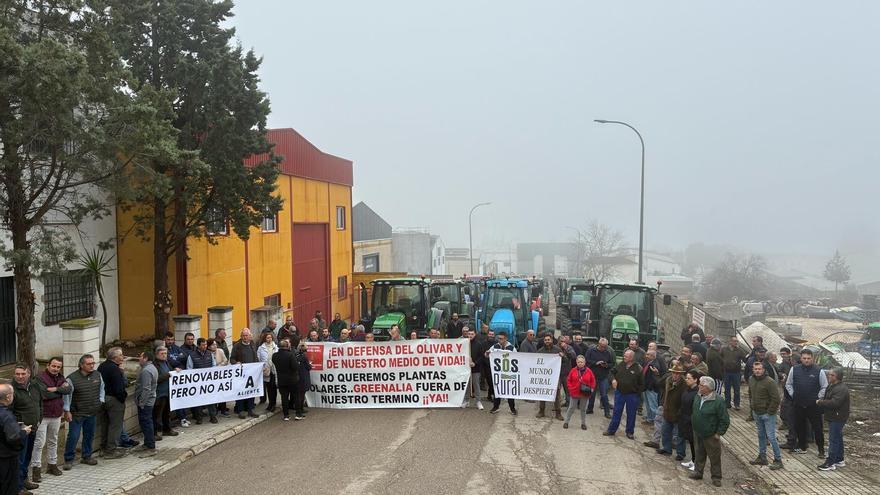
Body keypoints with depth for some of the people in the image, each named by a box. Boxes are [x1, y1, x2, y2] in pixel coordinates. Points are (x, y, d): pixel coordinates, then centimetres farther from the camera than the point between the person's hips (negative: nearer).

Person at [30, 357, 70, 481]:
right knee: (39, 443, -6)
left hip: (56, 416, 6)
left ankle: (52, 464, 26)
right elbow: (45, 394, -23)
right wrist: (61, 390, -11)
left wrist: (55, 389, -21)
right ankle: (36, 468, 2)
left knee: (53, 441, 16)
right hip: (43, 415, -6)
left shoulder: (60, 378, 9)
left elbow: (68, 389, -8)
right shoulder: (40, 378, -12)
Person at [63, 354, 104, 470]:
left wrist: (101, 400, 10)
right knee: (73, 436, -2)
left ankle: (86, 457, 27)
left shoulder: (97, 375, 2)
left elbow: (101, 388, 18)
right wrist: (67, 411, -10)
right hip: (77, 414, -5)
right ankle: (68, 460, 10)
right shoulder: (72, 378, -14)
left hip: (92, 413, 5)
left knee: (89, 436, 14)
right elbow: (67, 395, -10)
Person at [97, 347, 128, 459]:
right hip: (114, 400, -10)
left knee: (105, 423, 19)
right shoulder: (115, 369, -21)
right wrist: (123, 397, -12)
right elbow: (119, 388, -23)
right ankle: (111, 450, 3)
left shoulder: (101, 366, 8)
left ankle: (105, 447, 30)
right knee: (115, 424, -1)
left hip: (103, 398, 10)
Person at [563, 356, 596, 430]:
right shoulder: (573, 370, -6)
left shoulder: (588, 371, -5)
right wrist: (570, 388, -7)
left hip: (585, 394, 1)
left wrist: (591, 389, -6)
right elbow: (568, 380, 2)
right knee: (571, 408, 7)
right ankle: (566, 422, 18)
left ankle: (583, 423, 25)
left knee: (583, 409, 13)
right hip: (574, 393, -1)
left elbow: (593, 381, 5)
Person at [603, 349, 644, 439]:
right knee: (616, 412, 11)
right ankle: (611, 430, 20)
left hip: (632, 395, -3)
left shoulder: (638, 368, -13)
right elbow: (612, 372, 12)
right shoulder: (620, 364, -2)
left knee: (631, 414, 9)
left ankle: (630, 432, 24)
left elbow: (642, 383, -8)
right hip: (619, 393, 3)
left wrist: (637, 392, -10)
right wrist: (613, 379, -7)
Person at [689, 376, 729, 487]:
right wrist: (693, 424, 14)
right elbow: (694, 412, 16)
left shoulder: (717, 401, -22)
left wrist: (719, 433, -13)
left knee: (714, 457, 7)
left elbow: (725, 420, -16)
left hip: (711, 436, -6)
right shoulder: (698, 398, -2)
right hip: (697, 433, 6)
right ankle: (698, 472, 34)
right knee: (699, 454, 19)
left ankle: (716, 477, 21)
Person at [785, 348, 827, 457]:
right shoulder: (794, 370, 1)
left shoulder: (819, 371, -7)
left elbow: (825, 387, 1)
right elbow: (788, 384, 12)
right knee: (799, 427, 14)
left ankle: (821, 450, 13)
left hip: (814, 406, -3)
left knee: (817, 428, 1)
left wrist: (818, 398, -4)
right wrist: (793, 395, 4)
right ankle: (802, 447, 29)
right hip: (798, 404, 3)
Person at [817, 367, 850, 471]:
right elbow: (828, 399, 23)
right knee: (838, 439, 19)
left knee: (834, 440, -6)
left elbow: (834, 403, -29)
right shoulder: (832, 386, 12)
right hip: (834, 417, 10)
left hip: (837, 418, -10)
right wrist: (821, 401, 3)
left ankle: (830, 463, -3)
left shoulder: (841, 389, -22)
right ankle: (839, 460, 30)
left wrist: (820, 402, -18)